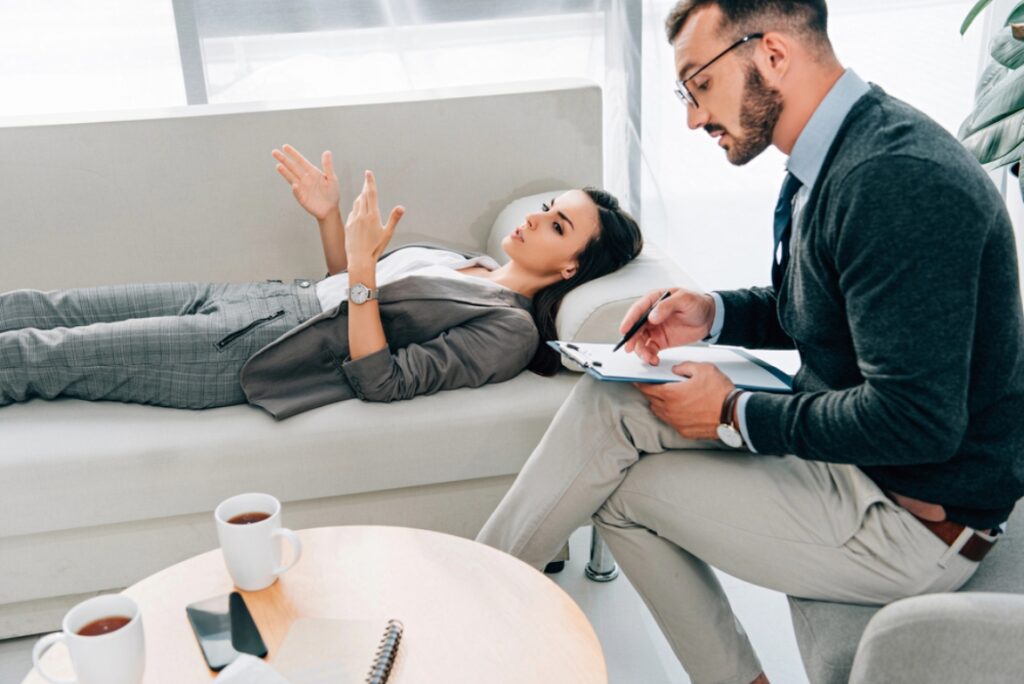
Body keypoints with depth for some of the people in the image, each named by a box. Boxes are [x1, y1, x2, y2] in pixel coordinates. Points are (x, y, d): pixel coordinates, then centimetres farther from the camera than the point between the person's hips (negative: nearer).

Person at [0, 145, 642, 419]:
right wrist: (329, 216, 5)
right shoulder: (471, 262, 15)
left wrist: (363, 266, -26)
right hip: (266, 297, 8)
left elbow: (379, 380, -21)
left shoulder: (512, 329, -12)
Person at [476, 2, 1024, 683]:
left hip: (914, 515, -9)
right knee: (605, 406, 1)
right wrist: (713, 313, 1)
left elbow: (915, 421, -30)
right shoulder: (832, 159, 5)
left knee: (615, 481, -11)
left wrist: (735, 414, -18)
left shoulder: (899, 179, -27)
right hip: (837, 446, 9)